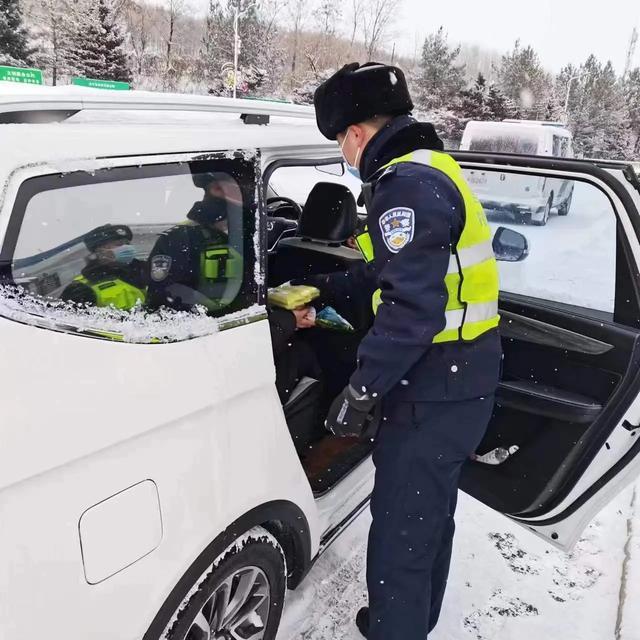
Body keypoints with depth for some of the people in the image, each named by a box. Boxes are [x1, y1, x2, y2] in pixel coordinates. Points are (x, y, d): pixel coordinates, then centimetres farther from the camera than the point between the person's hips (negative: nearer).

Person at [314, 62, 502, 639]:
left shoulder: (407, 184, -19)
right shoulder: (433, 171, 15)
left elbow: (413, 309, -27)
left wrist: (361, 391, -19)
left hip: (436, 389, -11)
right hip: (463, 379, 11)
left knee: (399, 532, 3)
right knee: (432, 513, 24)